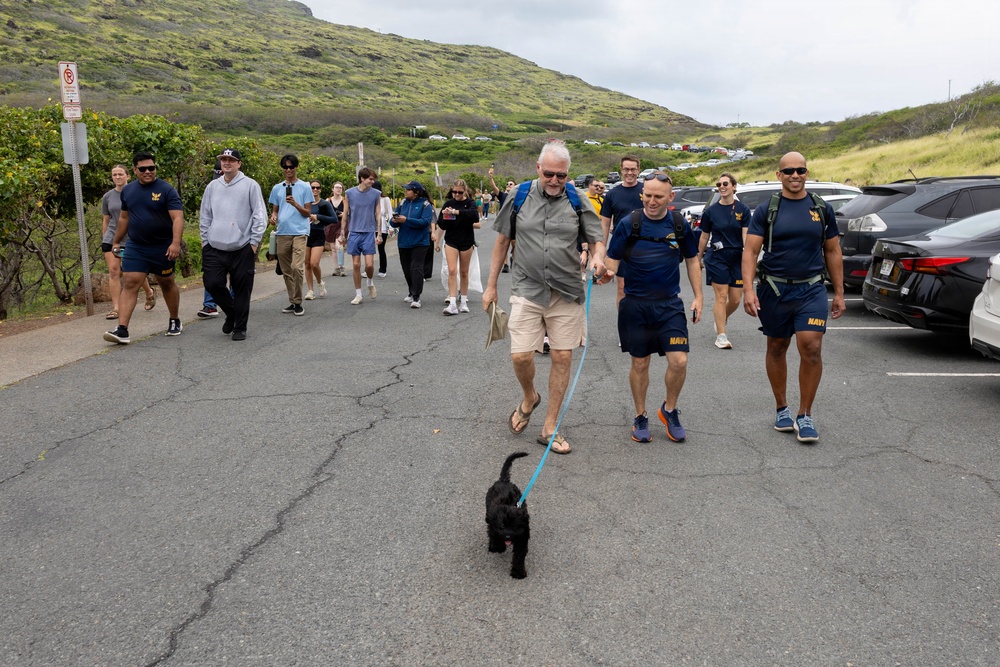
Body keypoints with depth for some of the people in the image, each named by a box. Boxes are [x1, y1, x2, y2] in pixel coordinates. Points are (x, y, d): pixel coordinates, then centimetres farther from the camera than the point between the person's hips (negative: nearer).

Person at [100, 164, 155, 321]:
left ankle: (149, 293, 37)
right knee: (113, 271, -7)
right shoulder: (107, 197, 7)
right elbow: (105, 220, 14)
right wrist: (104, 240, 14)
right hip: (112, 239, 2)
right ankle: (115, 308, -5)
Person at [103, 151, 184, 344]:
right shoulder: (128, 190, 7)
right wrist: (116, 241, 21)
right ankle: (122, 330, -13)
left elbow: (177, 217, -18)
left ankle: (175, 321, 32)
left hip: (162, 247, -3)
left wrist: (176, 243, -31)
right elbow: (124, 218, 18)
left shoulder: (166, 190, -10)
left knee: (167, 284, 13)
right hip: (135, 247, 3)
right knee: (130, 284, -7)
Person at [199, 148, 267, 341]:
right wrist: (205, 239, 13)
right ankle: (231, 313, 22)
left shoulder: (250, 185, -2)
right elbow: (205, 216, 18)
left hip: (242, 249, -4)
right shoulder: (212, 187, 12)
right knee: (212, 284, -4)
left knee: (241, 289, 1)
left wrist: (254, 241, -7)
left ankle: (240, 328, 15)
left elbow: (260, 215, -3)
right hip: (214, 248, 4)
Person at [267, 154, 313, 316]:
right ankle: (292, 301, 18)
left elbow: (308, 213, 3)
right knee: (286, 270, 8)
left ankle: (298, 302, -7)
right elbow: (275, 210, 19)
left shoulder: (304, 187, 5)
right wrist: (273, 217, -3)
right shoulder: (277, 188, 15)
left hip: (300, 232, -4)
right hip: (282, 233, 4)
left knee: (297, 267, -16)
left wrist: (295, 204, -14)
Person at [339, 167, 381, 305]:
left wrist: (379, 234, 0)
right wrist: (342, 233, 8)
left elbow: (378, 214, 5)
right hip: (354, 233, 1)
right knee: (356, 265, 2)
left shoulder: (376, 194, 1)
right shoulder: (350, 193, 2)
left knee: (369, 264, -9)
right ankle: (358, 294, 13)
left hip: (369, 233, -1)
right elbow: (345, 213, 8)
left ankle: (370, 283, 23)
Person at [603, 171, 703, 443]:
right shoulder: (628, 224, -4)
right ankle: (640, 417, 26)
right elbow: (612, 262, -2)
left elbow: (692, 260, 13)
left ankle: (669, 410, 18)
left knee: (679, 361, -8)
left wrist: (698, 297, 9)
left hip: (670, 304, 1)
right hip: (635, 305, -1)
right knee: (640, 363, 8)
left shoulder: (680, 225, 1)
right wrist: (607, 273, -25)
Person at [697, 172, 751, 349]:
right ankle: (721, 336, -2)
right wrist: (698, 258, 13)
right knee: (721, 296, -7)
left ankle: (721, 319, 36)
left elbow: (746, 236, -5)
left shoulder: (743, 209, 1)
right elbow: (704, 237, 9)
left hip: (737, 257, 1)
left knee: (735, 300, 6)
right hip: (716, 257, -1)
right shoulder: (711, 211, 1)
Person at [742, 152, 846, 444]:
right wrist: (748, 289, -20)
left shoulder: (822, 209, 6)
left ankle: (805, 416, 1)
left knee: (811, 348, -12)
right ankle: (781, 409, 28)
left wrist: (839, 293, 9)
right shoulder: (766, 210, 0)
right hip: (774, 290, 0)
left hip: (811, 290, 0)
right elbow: (750, 251, -7)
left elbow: (832, 252, 11)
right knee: (776, 348, 11)